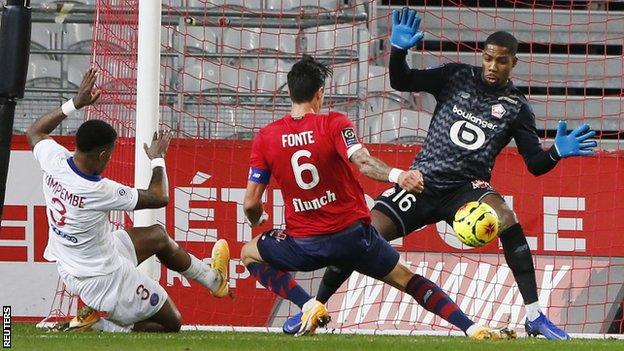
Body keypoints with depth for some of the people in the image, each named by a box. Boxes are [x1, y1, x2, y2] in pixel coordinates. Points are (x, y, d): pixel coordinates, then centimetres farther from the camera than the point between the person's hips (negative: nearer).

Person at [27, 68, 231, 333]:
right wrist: (158, 159, 2)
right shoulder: (98, 191, -33)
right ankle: (99, 324, 2)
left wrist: (75, 103, 8)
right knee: (171, 323, 9)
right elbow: (159, 197, -17)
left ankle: (213, 280, 43)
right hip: (105, 279, -9)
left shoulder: (54, 162, -16)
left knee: (158, 236, 27)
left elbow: (34, 132, 11)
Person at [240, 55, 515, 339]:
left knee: (248, 254, 26)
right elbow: (362, 162, -30)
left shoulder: (265, 138, -2)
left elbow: (250, 204, 0)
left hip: (305, 246, 0)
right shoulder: (334, 124, -9)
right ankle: (473, 329, 5)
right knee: (406, 279, 17)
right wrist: (397, 176, -46)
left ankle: (308, 306, 7)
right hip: (354, 235, 0)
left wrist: (256, 219, 24)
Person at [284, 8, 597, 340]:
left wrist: (557, 152, -22)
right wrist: (398, 50, -20)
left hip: (467, 188, -1)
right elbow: (401, 82, -1)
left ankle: (534, 316, -29)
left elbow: (535, 163, 0)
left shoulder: (516, 107, 2)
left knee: (506, 219, -34)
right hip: (423, 182, 1)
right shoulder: (457, 77, 3)